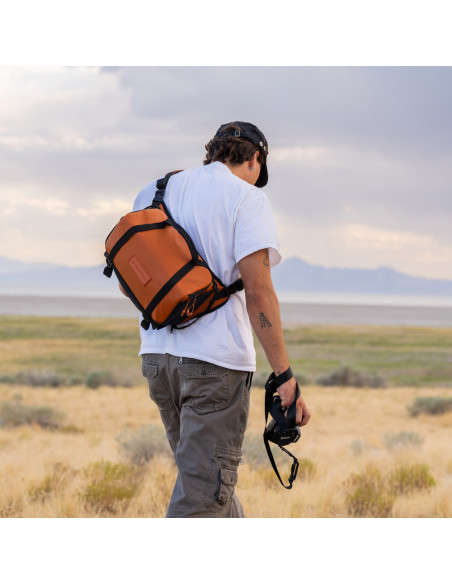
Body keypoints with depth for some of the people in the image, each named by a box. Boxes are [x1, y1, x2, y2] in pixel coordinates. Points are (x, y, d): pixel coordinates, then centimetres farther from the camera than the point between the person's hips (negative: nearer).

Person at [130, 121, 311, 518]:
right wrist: (285, 376, -14)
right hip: (215, 358, -7)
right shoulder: (247, 198, -5)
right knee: (203, 489, -4)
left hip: (157, 353, 7)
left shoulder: (152, 193, 14)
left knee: (205, 469, 21)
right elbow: (258, 292, -15)